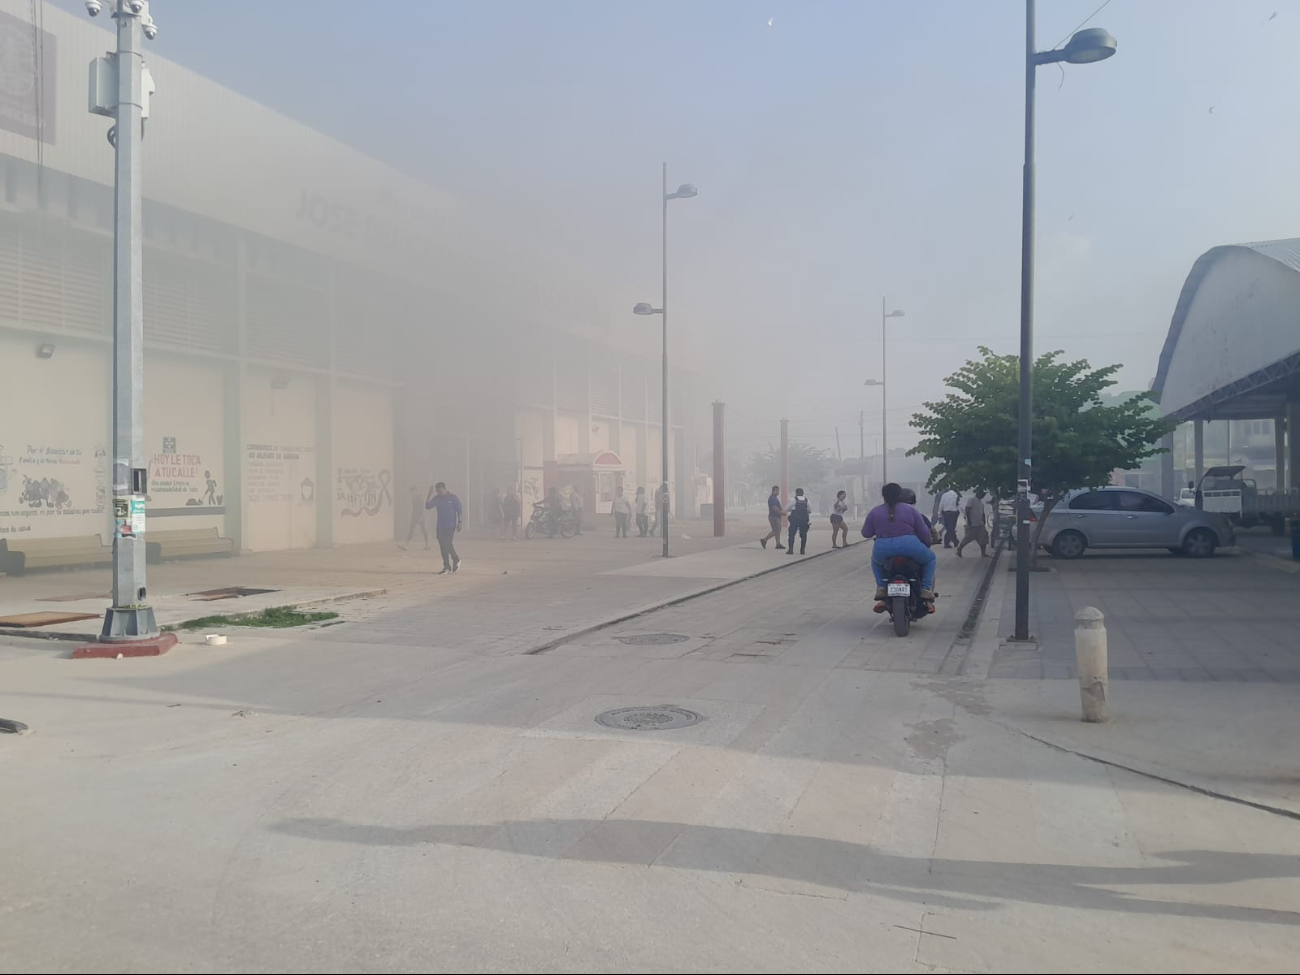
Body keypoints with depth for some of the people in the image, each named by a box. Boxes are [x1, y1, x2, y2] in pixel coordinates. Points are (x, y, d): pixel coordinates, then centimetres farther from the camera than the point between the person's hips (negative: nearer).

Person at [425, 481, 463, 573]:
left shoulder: (453, 498, -5)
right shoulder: (437, 498, 7)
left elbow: (459, 511, -3)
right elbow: (427, 506, -4)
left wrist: (459, 523, -8)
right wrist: (430, 496, -12)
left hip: (450, 525, -5)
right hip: (440, 526, 5)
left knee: (447, 544, -14)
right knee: (443, 546, 4)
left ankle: (456, 560, 10)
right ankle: (446, 567, 10)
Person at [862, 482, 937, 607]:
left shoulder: (874, 512, 10)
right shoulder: (910, 510, 8)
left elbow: (866, 533, 11)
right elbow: (924, 533, 7)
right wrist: (928, 544, 29)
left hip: (883, 551, 2)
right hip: (910, 548, -1)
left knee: (876, 561, 37)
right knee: (930, 558, 27)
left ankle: (881, 590, 18)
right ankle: (926, 591, 11)